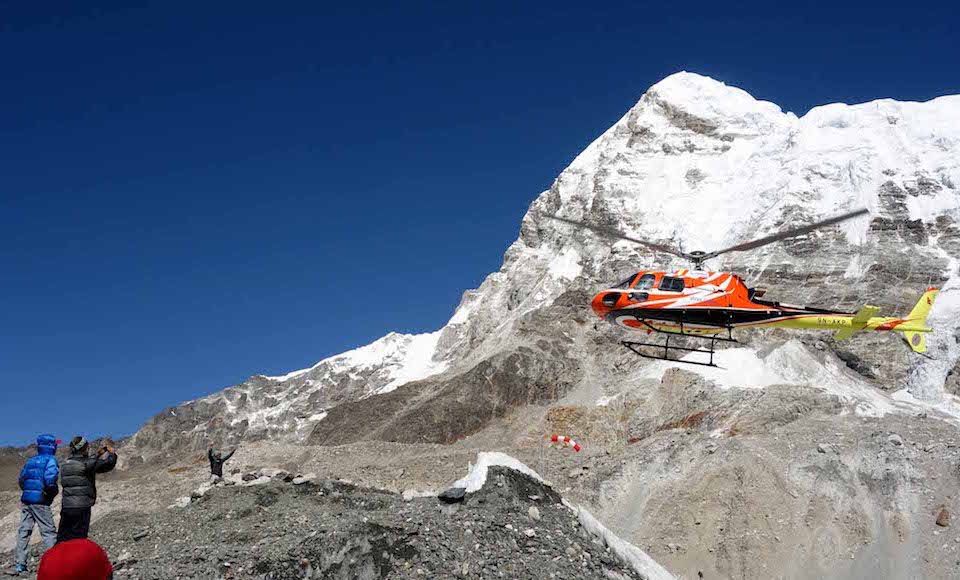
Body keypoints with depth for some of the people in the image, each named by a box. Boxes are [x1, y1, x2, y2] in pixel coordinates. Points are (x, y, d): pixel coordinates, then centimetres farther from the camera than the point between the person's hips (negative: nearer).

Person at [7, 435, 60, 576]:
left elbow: (21, 479, 18)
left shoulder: (31, 460, 15)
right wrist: (55, 491, -3)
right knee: (49, 532, -1)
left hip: (26, 500, 6)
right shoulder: (50, 460, -6)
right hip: (40, 501, -6)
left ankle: (19, 565, 9)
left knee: (24, 532, 9)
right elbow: (49, 480, -20)